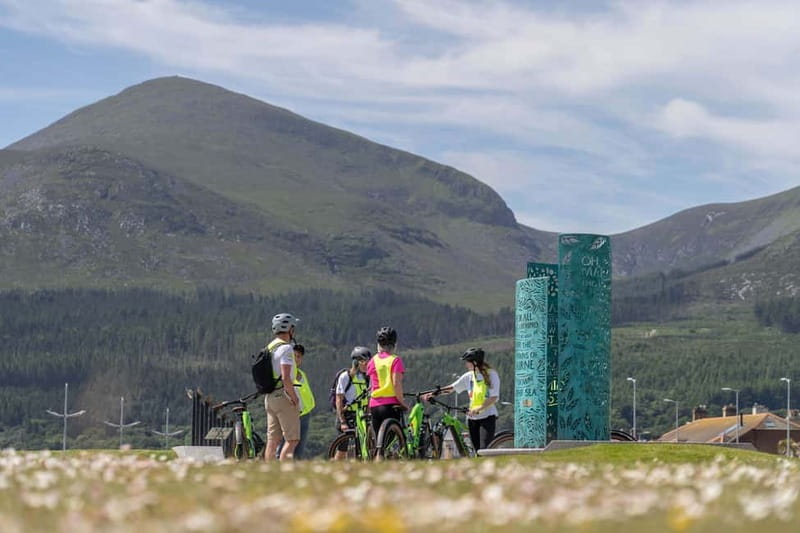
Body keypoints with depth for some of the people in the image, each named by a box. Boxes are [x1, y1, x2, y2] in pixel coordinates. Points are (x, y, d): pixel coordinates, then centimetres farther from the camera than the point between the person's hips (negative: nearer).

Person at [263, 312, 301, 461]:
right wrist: (294, 398, -13)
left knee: (272, 440, 9)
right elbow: (286, 378, -23)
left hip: (269, 397, 9)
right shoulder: (286, 348, -14)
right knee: (292, 440, -8)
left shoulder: (269, 348, 15)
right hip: (283, 396, -9)